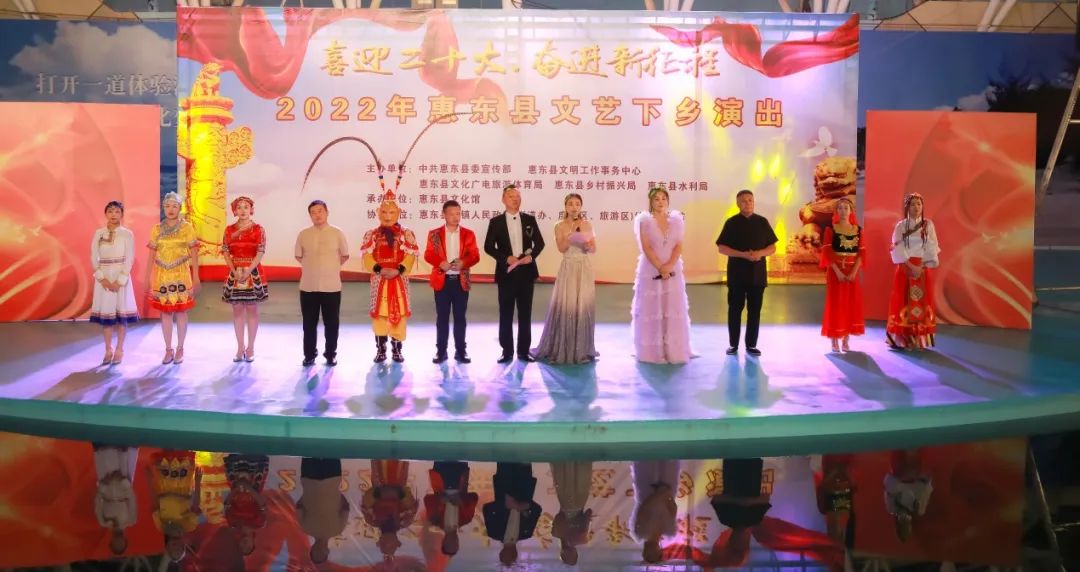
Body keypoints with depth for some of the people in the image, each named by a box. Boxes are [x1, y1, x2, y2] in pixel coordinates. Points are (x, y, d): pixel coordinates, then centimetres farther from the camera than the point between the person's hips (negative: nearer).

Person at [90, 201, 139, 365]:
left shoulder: (127, 234, -1)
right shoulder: (98, 233, 5)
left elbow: (129, 260, -5)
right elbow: (94, 258, 2)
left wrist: (120, 281, -13)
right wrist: (102, 279, -9)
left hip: (122, 278, -2)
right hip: (103, 279, 2)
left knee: (121, 313, 0)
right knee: (105, 313, 3)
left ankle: (119, 350, 10)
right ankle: (108, 350, 13)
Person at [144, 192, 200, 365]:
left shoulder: (187, 227, 0)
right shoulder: (157, 229, 6)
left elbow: (194, 254, -1)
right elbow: (152, 256, 8)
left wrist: (196, 278, -5)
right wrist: (148, 278, 5)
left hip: (181, 275, -2)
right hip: (162, 275, 2)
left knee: (181, 311, 1)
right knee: (165, 311, 4)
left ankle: (180, 349, 12)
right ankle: (168, 349, 13)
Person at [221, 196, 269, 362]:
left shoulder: (258, 229, -2)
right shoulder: (229, 229, 7)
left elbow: (260, 253, -7)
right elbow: (225, 252, 3)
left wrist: (248, 271, -16)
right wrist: (235, 271, -9)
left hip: (253, 272, -3)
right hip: (235, 273, 3)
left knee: (252, 310, 2)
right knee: (237, 310, 6)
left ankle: (250, 348, 9)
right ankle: (240, 348, 13)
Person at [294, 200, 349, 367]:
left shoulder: (337, 233, -2)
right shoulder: (303, 234, 1)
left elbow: (345, 255, 10)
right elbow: (298, 256, 15)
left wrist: (332, 267, 9)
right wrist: (312, 267, 11)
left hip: (331, 286, -1)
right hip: (308, 286, 1)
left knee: (331, 323, 4)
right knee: (309, 323, 7)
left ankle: (331, 355, 16)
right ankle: (309, 355, 17)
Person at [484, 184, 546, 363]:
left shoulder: (530, 219, 6)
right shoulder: (496, 222, 1)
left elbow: (539, 242, 6)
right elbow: (488, 247, -3)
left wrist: (531, 256, -13)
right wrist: (506, 258, -16)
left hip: (526, 271, 2)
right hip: (506, 272, -1)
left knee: (525, 313, 6)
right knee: (506, 314, 3)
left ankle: (524, 351, 13)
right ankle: (507, 351, 11)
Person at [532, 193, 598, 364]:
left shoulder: (587, 225, 6)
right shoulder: (560, 226, 1)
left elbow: (594, 248, 4)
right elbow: (562, 248, -11)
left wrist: (588, 246, -17)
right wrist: (572, 231, -16)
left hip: (585, 270, 2)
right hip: (568, 269, -2)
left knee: (584, 307, 3)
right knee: (565, 306, -4)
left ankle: (582, 350, 14)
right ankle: (561, 349, 7)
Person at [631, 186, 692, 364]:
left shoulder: (676, 220, 7)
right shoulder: (643, 220, -1)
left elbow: (679, 246, 0)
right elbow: (646, 248, -8)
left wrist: (669, 266, -14)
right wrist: (660, 268, -15)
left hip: (673, 271, 2)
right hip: (650, 272, -2)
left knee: (673, 310, 3)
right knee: (650, 310, -1)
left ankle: (673, 351, 9)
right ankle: (651, 352, 5)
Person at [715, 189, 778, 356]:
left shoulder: (762, 222, 6)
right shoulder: (731, 223, 0)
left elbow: (772, 248, 8)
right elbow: (721, 248, -4)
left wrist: (760, 253, -14)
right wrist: (742, 254, -17)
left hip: (757, 274, 2)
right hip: (737, 274, -2)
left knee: (755, 310, 5)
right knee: (735, 309, 3)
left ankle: (751, 345, 14)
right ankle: (733, 344, 12)